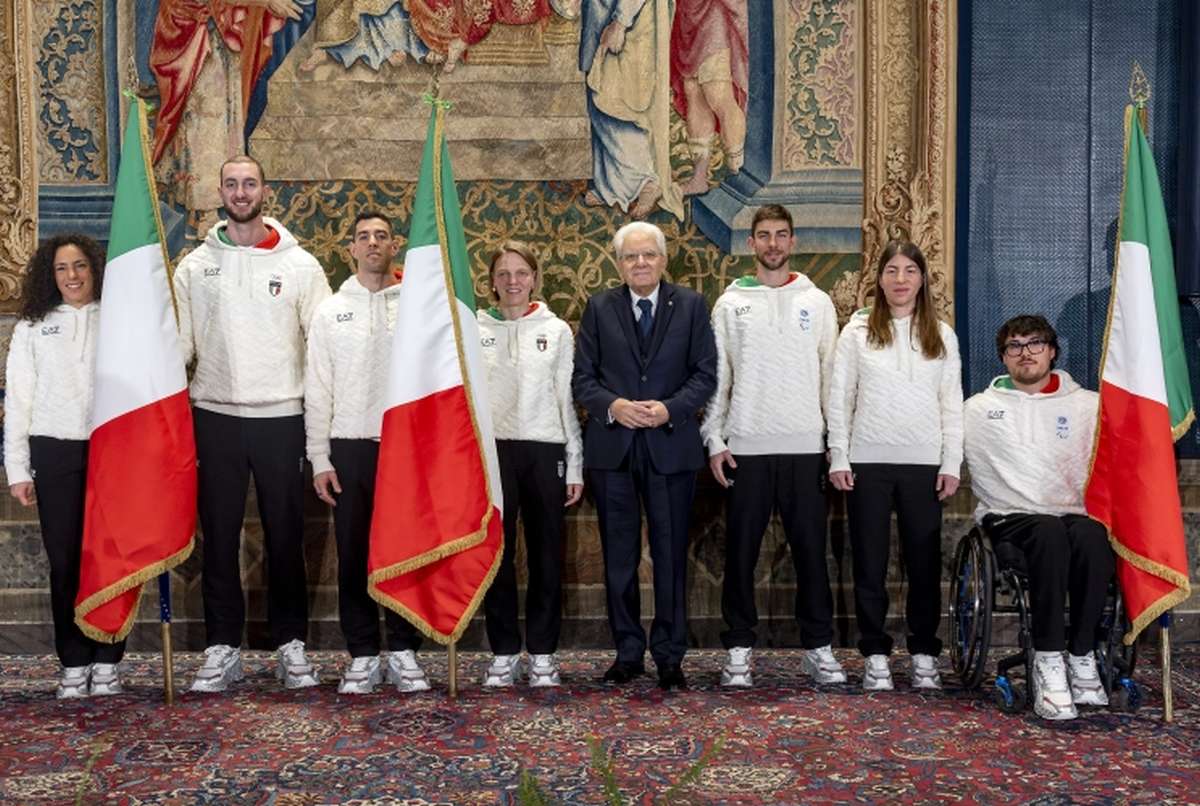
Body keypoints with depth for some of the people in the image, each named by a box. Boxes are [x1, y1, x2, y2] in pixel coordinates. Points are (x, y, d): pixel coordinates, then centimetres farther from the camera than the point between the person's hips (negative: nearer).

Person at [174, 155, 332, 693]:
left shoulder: (300, 264, 2)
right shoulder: (194, 266, 5)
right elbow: (178, 344, 2)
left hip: (281, 416, -1)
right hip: (215, 416, 1)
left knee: (285, 536, 6)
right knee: (219, 536, 6)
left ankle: (291, 644, 17)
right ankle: (222, 647, 16)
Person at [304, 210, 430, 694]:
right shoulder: (329, 312, 7)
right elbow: (317, 391, 5)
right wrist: (319, 459, 0)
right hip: (350, 446, 1)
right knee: (353, 555, 5)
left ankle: (403, 653, 15)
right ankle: (362, 655, 15)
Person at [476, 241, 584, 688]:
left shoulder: (557, 330, 6)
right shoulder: (474, 330, 5)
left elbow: (567, 399, 5)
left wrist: (575, 463, 2)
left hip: (544, 449, 0)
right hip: (491, 449, 0)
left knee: (546, 554, 4)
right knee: (496, 553, 5)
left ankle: (543, 652, 15)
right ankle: (504, 651, 15)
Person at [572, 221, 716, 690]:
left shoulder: (691, 305, 4)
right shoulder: (599, 308, 7)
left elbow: (706, 374, 1)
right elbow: (582, 377, 4)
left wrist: (671, 409, -15)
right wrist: (612, 405, -14)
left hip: (671, 445, -1)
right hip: (612, 446, 1)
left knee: (670, 555, 4)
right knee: (619, 556, 7)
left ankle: (669, 656, 15)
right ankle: (627, 653, 19)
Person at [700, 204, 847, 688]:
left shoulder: (817, 303, 8)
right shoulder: (730, 304, 7)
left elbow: (831, 375, 8)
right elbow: (715, 377, 5)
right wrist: (714, 441, -3)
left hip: (804, 447, 1)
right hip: (745, 447, 0)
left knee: (811, 550, 4)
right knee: (741, 552, 4)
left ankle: (818, 648, 15)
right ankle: (739, 650, 13)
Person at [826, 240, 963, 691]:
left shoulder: (942, 336, 9)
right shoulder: (857, 331, 4)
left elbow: (952, 405, 8)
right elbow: (839, 397, 3)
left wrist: (951, 464, 1)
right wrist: (838, 458, -4)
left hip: (924, 463, 1)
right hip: (868, 461, -1)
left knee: (924, 562, 4)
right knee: (870, 563, 3)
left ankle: (925, 655, 16)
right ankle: (875, 656, 12)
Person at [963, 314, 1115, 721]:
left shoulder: (1089, 404, 14)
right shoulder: (979, 408, 14)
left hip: (1075, 514, 1)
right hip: (1009, 516, -1)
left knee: (1092, 535, -34)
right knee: (1050, 532, -35)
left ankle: (1082, 657, -22)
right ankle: (1048, 662, -31)